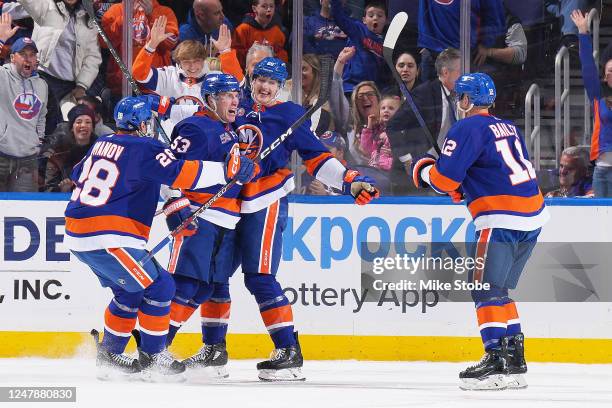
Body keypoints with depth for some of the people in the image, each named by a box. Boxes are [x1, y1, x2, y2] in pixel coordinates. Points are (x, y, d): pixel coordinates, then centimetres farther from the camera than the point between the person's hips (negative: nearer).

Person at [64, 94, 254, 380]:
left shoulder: (102, 144, 16)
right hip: (107, 239, -9)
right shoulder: (144, 148, -10)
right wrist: (224, 170, -14)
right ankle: (151, 357, 4)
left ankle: (109, 354, 26)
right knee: (158, 287, 0)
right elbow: (181, 173, -20)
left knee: (130, 291, 22)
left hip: (77, 235, 9)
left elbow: (78, 175, 29)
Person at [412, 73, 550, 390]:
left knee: (486, 289, -9)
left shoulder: (467, 129, -7)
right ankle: (514, 359, 16)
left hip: (503, 218, -9)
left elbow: (445, 178, -13)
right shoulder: (507, 128, 20)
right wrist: (466, 187, 23)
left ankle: (496, 359, -18)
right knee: (499, 290, 16)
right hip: (533, 214, 9)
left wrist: (423, 171, 9)